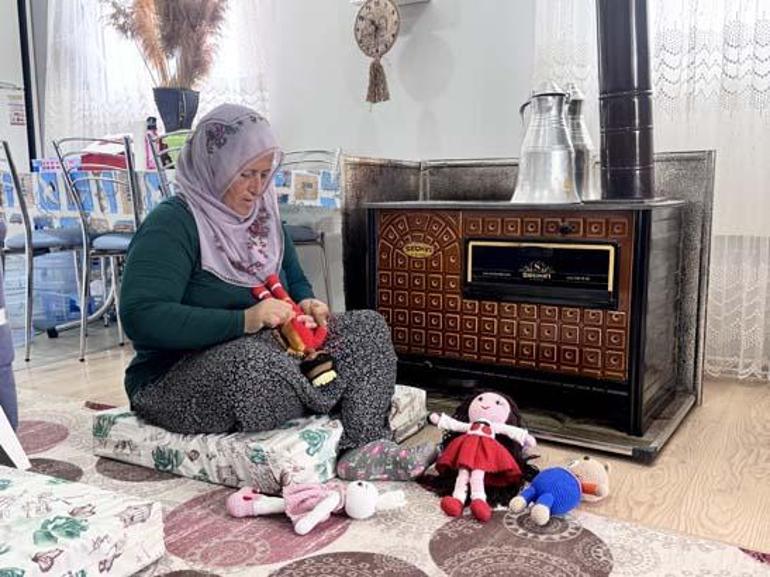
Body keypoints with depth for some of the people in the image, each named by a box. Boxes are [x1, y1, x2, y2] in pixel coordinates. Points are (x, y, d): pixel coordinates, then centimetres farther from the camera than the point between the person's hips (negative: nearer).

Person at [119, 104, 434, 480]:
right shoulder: (173, 224, -14)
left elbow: (296, 282, 22)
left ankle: (366, 448, -24)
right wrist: (244, 320, -31)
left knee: (368, 328, -7)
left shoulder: (261, 215, 11)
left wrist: (306, 305, -4)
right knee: (256, 363, -40)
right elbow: (140, 317, -26)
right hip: (179, 376, -7)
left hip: (271, 352, 8)